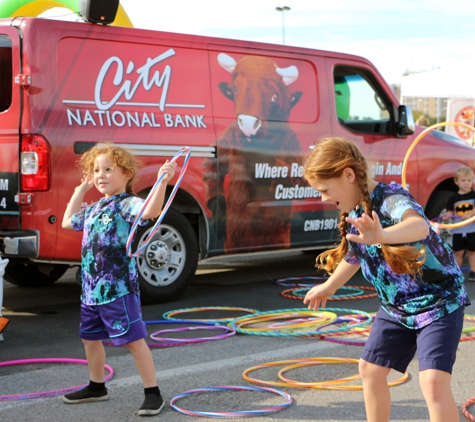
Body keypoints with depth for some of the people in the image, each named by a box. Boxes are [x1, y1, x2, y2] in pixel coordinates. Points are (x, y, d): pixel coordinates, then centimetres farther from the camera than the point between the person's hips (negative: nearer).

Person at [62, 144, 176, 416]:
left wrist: (162, 182, -43)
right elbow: (68, 222, 31)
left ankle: (153, 393, 2)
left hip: (118, 288, -9)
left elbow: (150, 211, -32)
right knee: (90, 338, 20)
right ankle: (97, 387, 38)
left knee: (134, 339, -5)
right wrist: (81, 189, 28)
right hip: (91, 289, 9)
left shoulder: (127, 203, -11)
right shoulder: (94, 209, 14)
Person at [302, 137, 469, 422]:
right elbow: (355, 256, 19)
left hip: (438, 300, -8)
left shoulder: (391, 200, -27)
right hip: (396, 306, 9)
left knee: (433, 381, -19)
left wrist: (382, 235, -71)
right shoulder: (353, 213, -2)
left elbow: (420, 226, -51)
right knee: (371, 370, 14)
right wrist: (329, 287, 33)